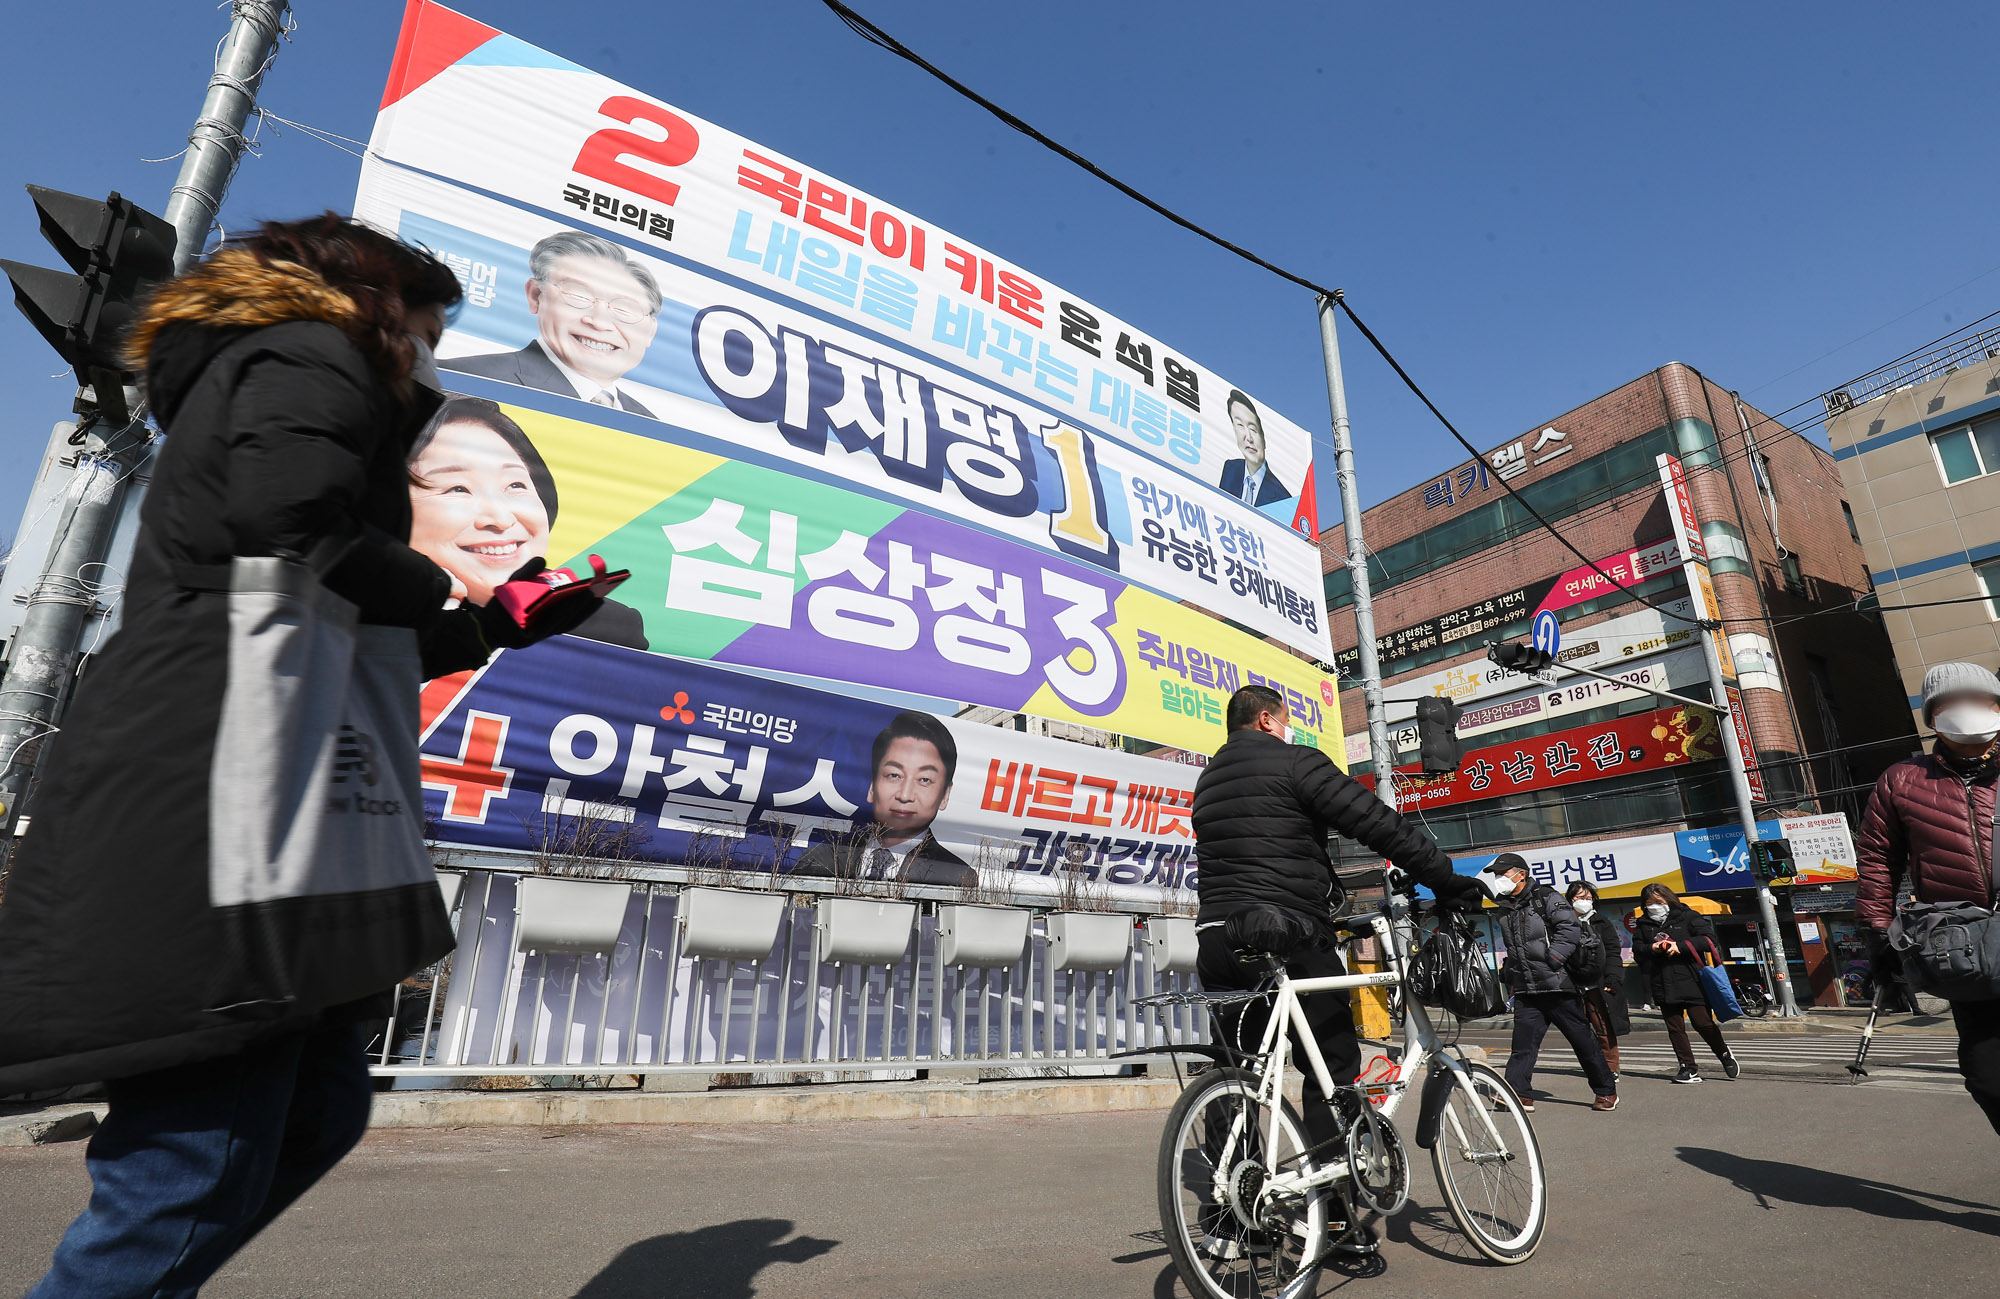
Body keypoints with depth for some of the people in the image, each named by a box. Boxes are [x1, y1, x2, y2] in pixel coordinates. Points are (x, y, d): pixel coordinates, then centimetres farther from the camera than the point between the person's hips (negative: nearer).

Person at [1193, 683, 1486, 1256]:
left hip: (1217, 940, 7)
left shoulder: (1207, 781, 19)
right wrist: (1448, 881, 0)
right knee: (1332, 1071, 8)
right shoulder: (1294, 762, -4)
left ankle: (1229, 1218, 17)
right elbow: (1382, 824, -8)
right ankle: (1345, 1218, 12)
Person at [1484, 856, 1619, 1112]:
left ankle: (1606, 1091, 22)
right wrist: (1508, 973, 18)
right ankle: (1518, 1094, -2)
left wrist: (1552, 959, -22)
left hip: (1558, 986, -6)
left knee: (1582, 1039, 6)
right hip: (1526, 990, 6)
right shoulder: (1505, 910, 15)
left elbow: (1571, 928, -16)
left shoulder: (1547, 898, -5)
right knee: (1523, 1042, -1)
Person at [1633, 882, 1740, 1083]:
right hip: (1663, 985, 4)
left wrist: (1681, 946, -17)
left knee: (1703, 1023, -2)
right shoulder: (1643, 925, 11)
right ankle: (1688, 1068, 10)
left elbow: (1709, 939, -7)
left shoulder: (1687, 916, 0)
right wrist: (1651, 949, -10)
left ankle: (1725, 1055, 26)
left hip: (1691, 981, -3)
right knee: (1675, 1028, 3)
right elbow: (1636, 949, 11)